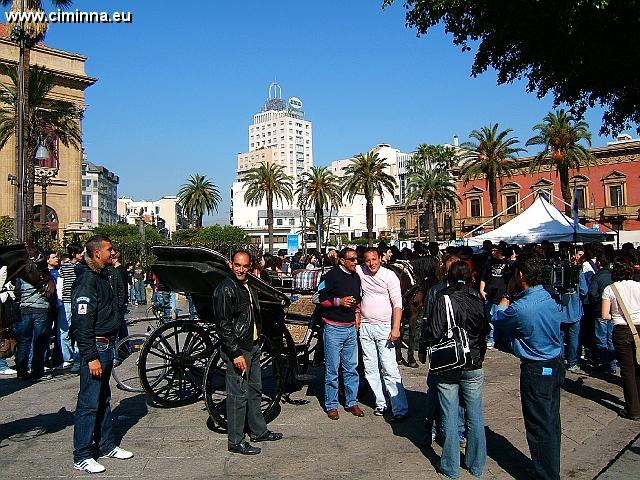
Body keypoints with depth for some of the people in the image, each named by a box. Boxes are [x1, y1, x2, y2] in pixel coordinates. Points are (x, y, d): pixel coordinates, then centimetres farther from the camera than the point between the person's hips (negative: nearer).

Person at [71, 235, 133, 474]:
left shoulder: (102, 276, 15)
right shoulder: (87, 280, -16)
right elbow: (82, 322, -21)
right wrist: (91, 357, -22)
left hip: (106, 346, 10)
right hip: (95, 348, -10)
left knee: (103, 400, 17)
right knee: (89, 403, -2)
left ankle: (106, 445, 29)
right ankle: (82, 457, 8)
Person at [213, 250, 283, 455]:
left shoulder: (249, 286, 12)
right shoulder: (226, 289, -16)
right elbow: (223, 325, -20)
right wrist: (236, 354, -22)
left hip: (253, 346, 9)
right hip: (237, 350, -9)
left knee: (254, 390, 19)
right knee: (238, 395, -1)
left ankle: (259, 431, 33)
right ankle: (235, 442, 10)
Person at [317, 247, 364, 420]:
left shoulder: (356, 277, 11)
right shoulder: (332, 275, -10)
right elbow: (318, 297, -11)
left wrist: (357, 311, 11)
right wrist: (338, 301, -18)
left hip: (351, 328, 6)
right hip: (333, 329, -6)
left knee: (351, 367, 11)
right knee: (332, 369, 2)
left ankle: (351, 402, 24)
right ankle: (331, 405, 14)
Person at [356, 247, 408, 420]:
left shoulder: (389, 275, -7)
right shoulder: (360, 271, 3)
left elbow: (397, 303, -10)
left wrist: (396, 328, -17)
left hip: (384, 327, -5)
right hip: (365, 327, 5)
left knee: (390, 370, -9)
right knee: (370, 369, 9)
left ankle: (400, 409, -4)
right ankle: (381, 403, 20)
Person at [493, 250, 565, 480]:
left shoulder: (520, 308, -27)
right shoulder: (552, 299, -5)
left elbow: (497, 320, -8)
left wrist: (508, 293, 0)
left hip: (536, 370, -8)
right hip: (556, 365, 8)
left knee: (539, 426, 6)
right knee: (552, 421, 21)